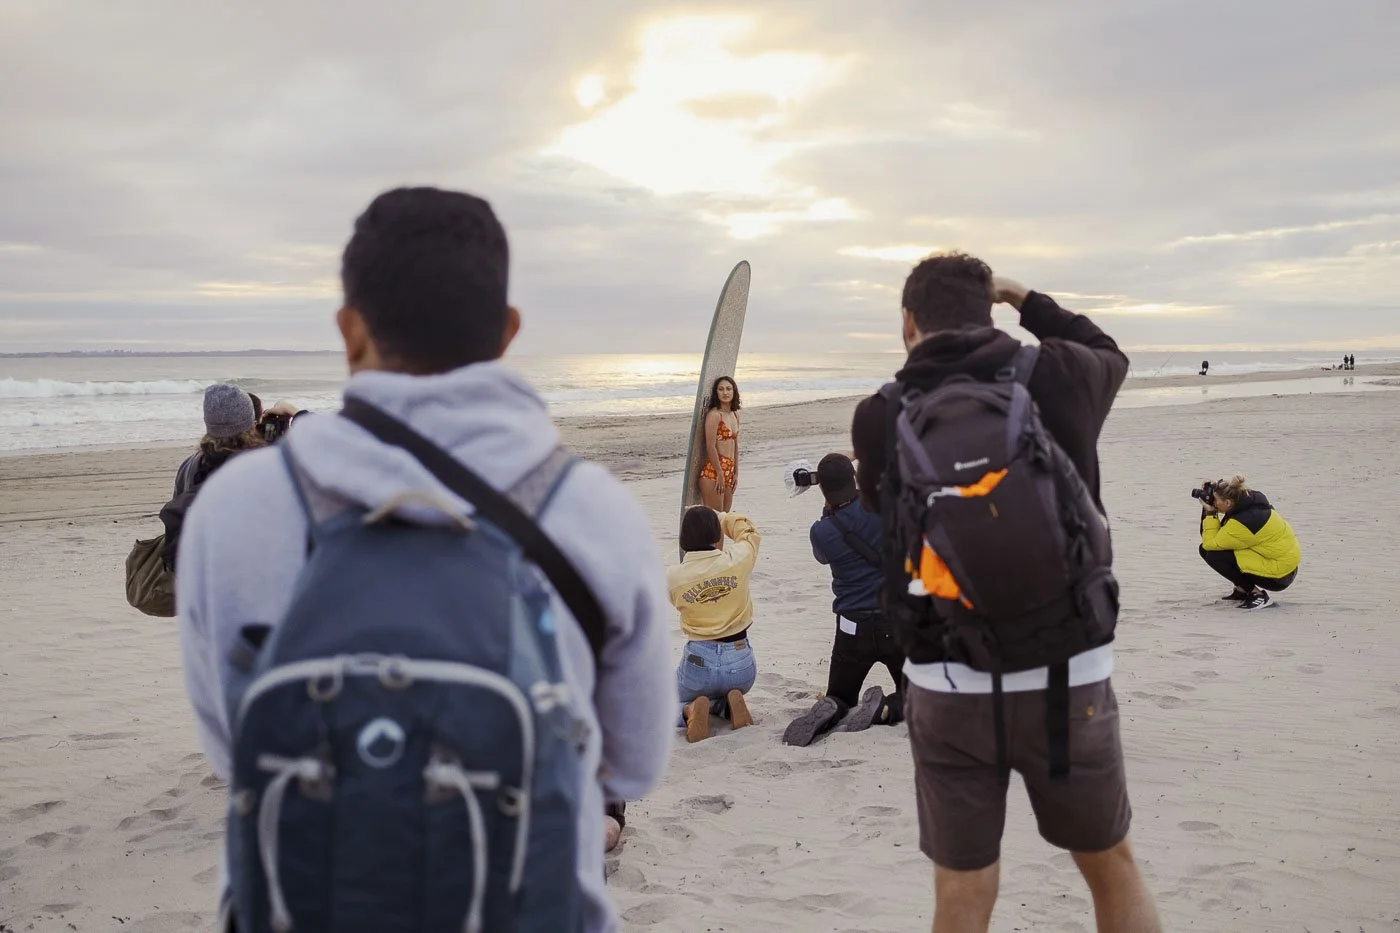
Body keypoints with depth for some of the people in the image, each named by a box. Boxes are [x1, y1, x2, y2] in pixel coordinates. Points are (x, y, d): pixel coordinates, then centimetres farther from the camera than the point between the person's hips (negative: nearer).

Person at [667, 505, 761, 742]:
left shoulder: (673, 576, -10)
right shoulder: (737, 560, -11)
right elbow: (749, 531, 11)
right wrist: (717, 517, 21)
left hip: (698, 663, -1)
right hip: (741, 664, 2)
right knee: (729, 691, 36)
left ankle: (690, 711, -7)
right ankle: (729, 705, 1)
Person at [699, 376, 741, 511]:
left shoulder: (735, 415, 15)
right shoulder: (714, 415, -10)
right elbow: (710, 447, -14)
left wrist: (735, 473, 14)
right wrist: (720, 474, -15)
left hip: (729, 472, 8)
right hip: (713, 471, -8)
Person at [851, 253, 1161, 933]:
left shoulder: (880, 418, -4)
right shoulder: (1056, 377, -4)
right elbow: (1108, 354, 21)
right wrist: (1021, 297, 29)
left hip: (947, 690, 0)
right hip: (1069, 679, 1)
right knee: (1112, 868, 22)